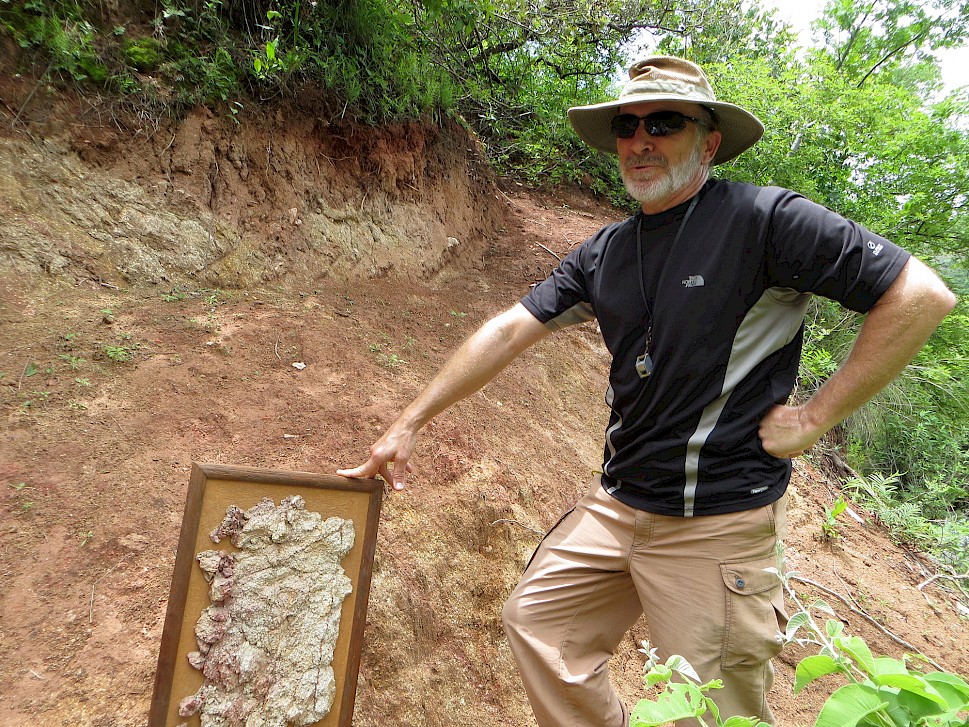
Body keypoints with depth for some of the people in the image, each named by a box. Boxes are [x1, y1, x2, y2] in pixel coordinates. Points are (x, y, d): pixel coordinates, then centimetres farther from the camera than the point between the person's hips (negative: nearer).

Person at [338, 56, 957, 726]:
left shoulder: (764, 218, -13)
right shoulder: (605, 252, 6)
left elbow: (922, 294, -13)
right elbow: (509, 330, 4)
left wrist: (817, 416, -14)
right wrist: (408, 425, 2)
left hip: (720, 524, -6)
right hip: (616, 504, 7)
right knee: (536, 619, 17)